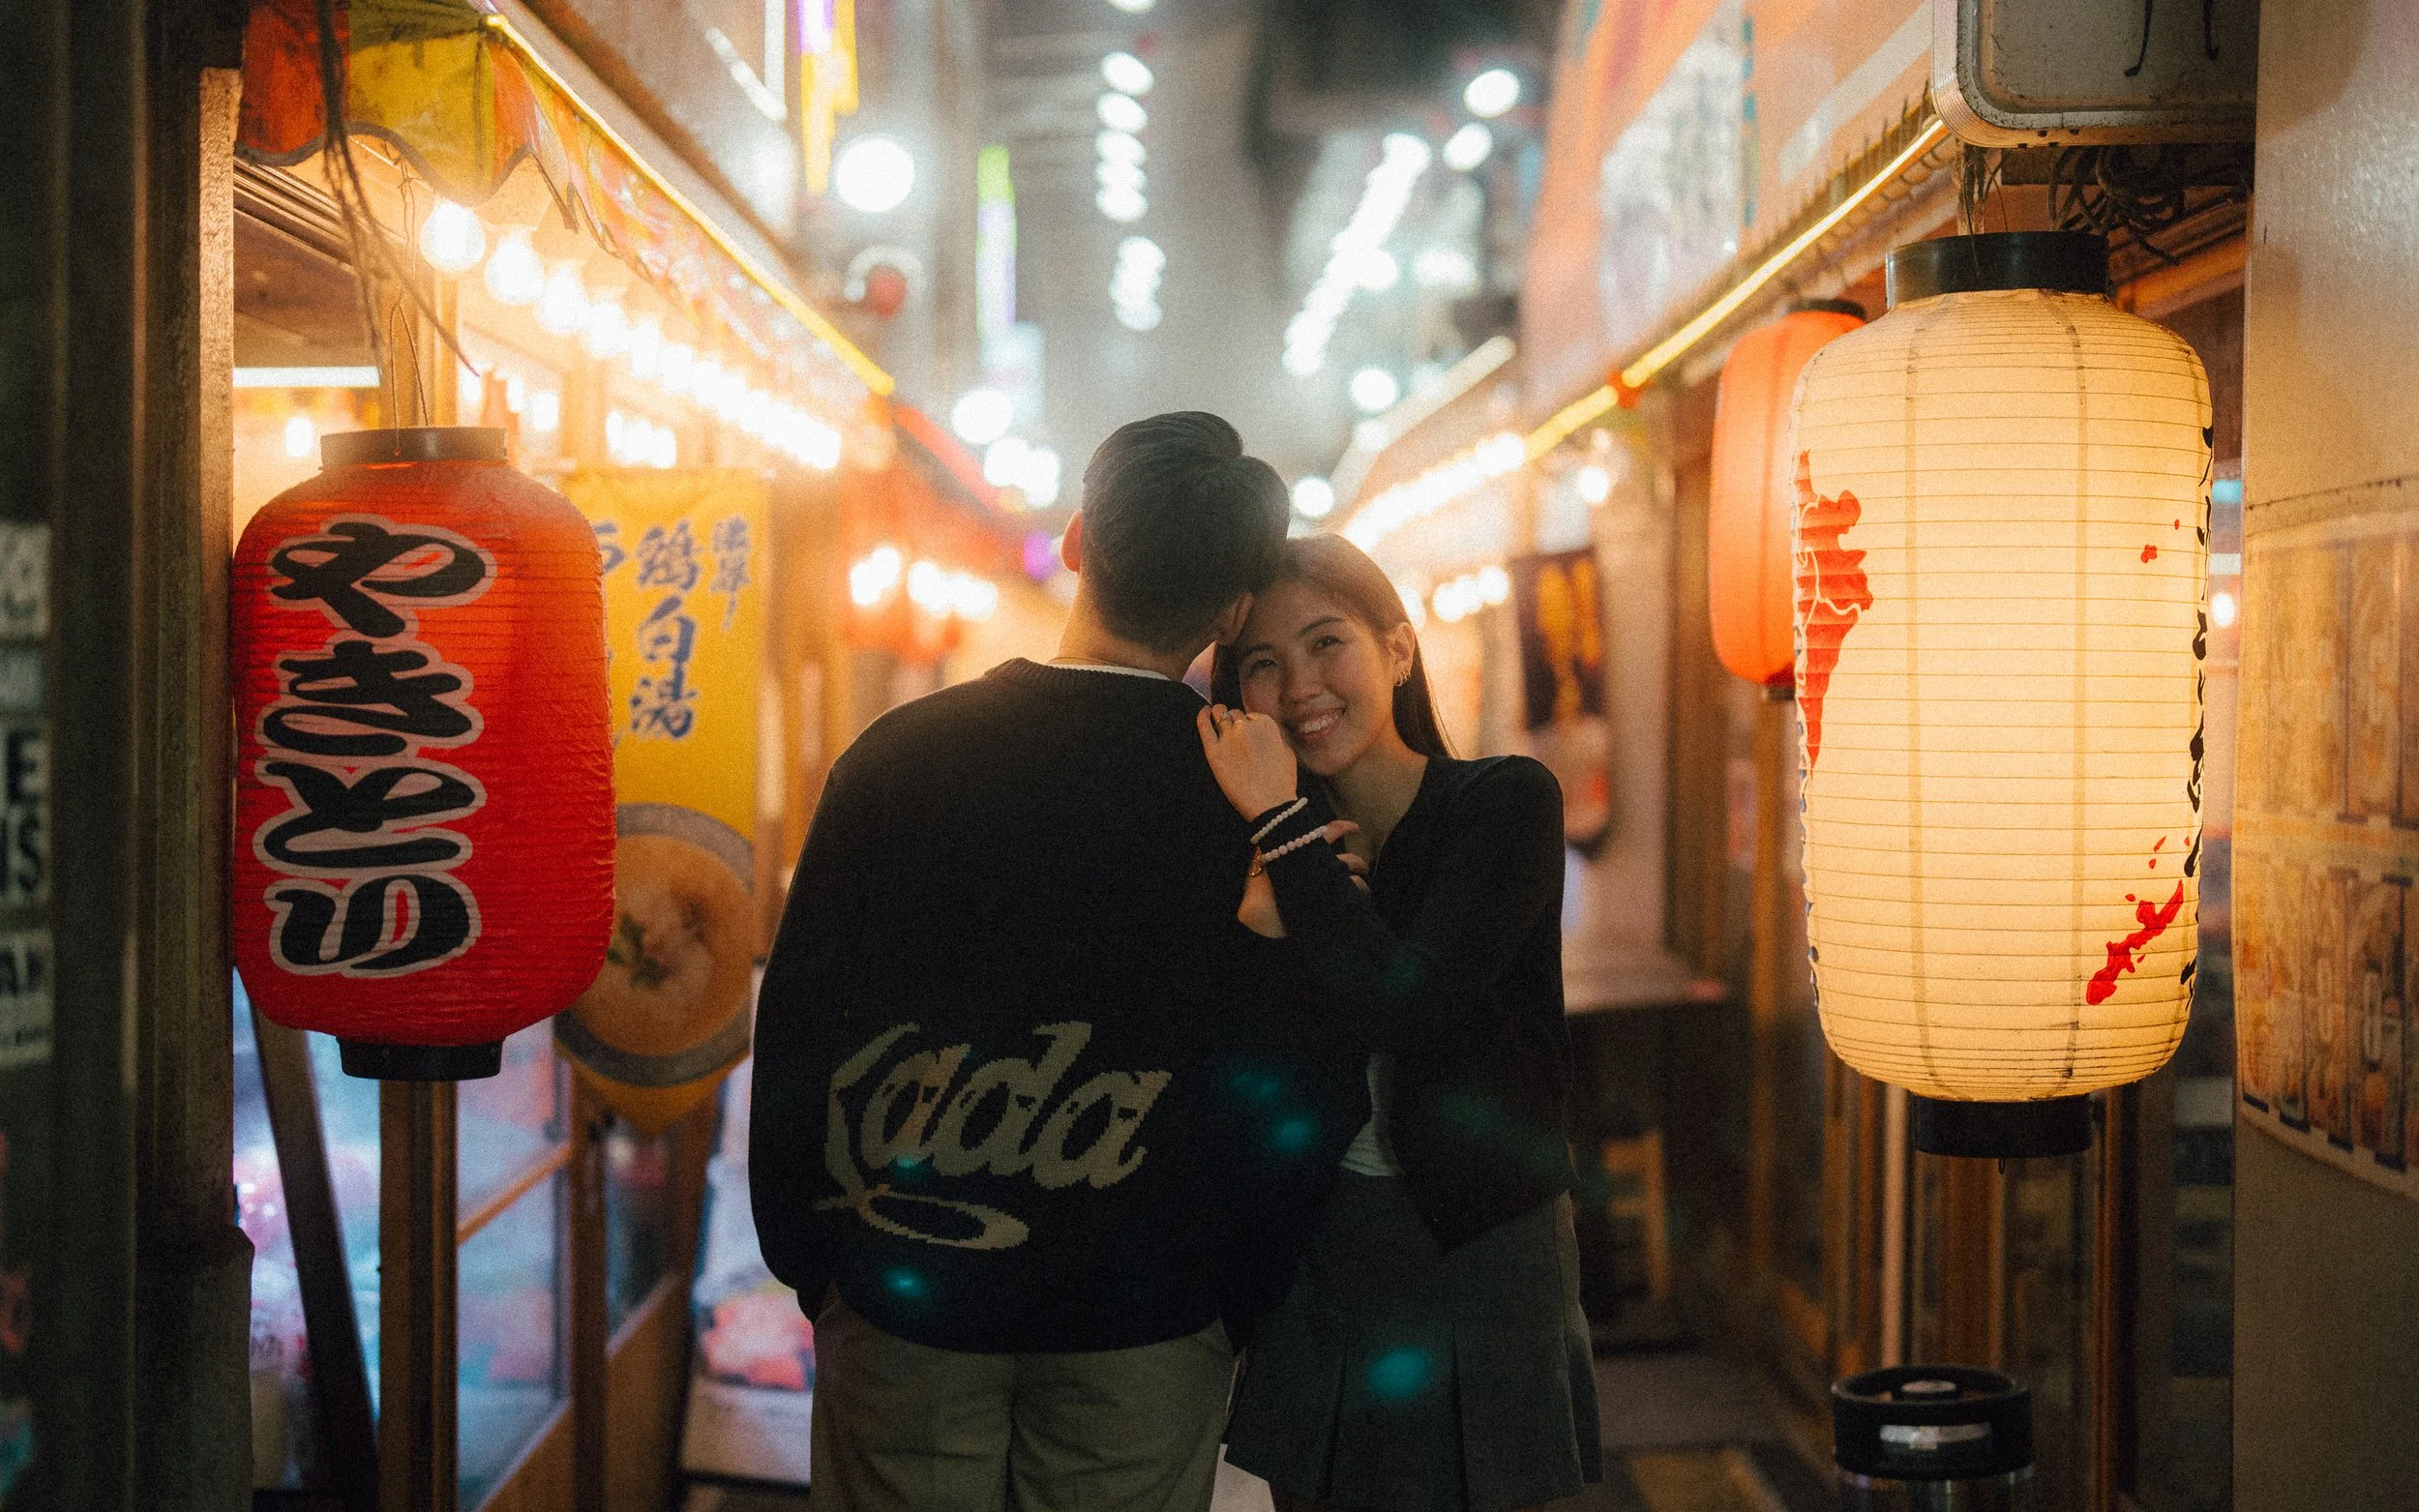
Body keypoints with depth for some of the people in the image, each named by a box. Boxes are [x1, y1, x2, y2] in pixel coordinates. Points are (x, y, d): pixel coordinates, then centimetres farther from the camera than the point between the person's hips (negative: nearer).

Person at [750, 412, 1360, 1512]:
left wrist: (806, 1264, 10)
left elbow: (796, 1020, -1)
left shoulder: (894, 755, -6)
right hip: (1141, 1334, -1)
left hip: (903, 1309, 1)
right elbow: (1306, 1089, -7)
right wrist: (1238, 1301, 7)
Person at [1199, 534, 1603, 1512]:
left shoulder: (1504, 803, -10)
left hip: (1478, 1260, -4)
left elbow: (1409, 1008, -24)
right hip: (1317, 1270, 4)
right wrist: (1242, 928, -19)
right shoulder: (1268, 841, 5)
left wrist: (1280, 820, -20)